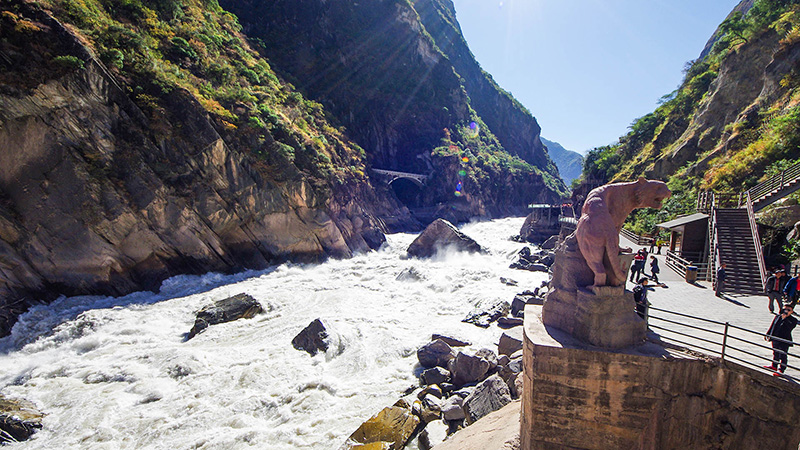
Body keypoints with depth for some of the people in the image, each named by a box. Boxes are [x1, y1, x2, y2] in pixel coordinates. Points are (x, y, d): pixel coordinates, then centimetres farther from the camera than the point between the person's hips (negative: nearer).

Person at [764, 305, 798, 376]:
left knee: (783, 356, 2)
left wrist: (784, 319, -27)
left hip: (784, 341, -5)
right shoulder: (777, 317, 6)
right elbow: (772, 326, 15)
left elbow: (788, 328, -25)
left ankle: (781, 370, 12)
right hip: (775, 339, 5)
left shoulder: (793, 320, -8)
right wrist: (767, 334, 16)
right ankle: (774, 365, 36)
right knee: (775, 354, 20)